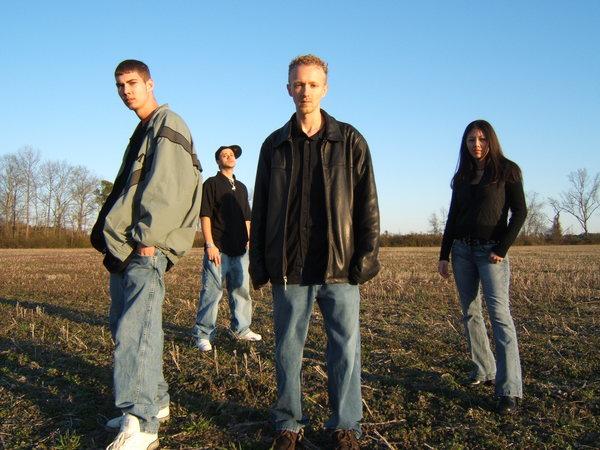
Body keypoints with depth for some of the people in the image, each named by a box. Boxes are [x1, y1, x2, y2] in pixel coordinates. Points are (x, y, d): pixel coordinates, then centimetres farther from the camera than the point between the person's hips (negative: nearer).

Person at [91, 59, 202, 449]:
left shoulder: (167, 125, -5)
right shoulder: (144, 130, 24)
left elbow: (168, 187, -17)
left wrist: (148, 237, -21)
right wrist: (117, 238, 18)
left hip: (146, 248, -10)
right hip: (124, 246, 10)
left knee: (135, 330, -14)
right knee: (124, 325, 14)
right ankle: (154, 401, 25)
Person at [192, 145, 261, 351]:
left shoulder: (241, 187, 19)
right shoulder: (211, 184, 1)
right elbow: (205, 216, -7)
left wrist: (249, 242, 15)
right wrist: (210, 245, -14)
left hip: (240, 249, 6)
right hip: (218, 249, -6)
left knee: (241, 290, 13)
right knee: (212, 292, -5)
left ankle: (241, 329, 26)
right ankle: (203, 334, 4)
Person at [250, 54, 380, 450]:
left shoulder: (350, 141, 5)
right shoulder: (275, 145, 10)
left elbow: (367, 203, 3)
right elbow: (260, 208, 11)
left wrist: (367, 255, -5)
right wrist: (259, 262, 5)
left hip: (339, 266, -1)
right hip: (288, 267, 2)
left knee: (346, 347, 4)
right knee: (288, 347, 9)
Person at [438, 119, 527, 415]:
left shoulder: (506, 170, 1)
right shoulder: (462, 177, 15)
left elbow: (519, 212, -5)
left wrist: (502, 249, -13)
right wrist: (443, 255, 10)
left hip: (491, 250, -6)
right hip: (462, 249, 6)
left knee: (499, 313, -15)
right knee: (470, 312, 7)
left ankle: (509, 390, -18)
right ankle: (484, 370, 18)